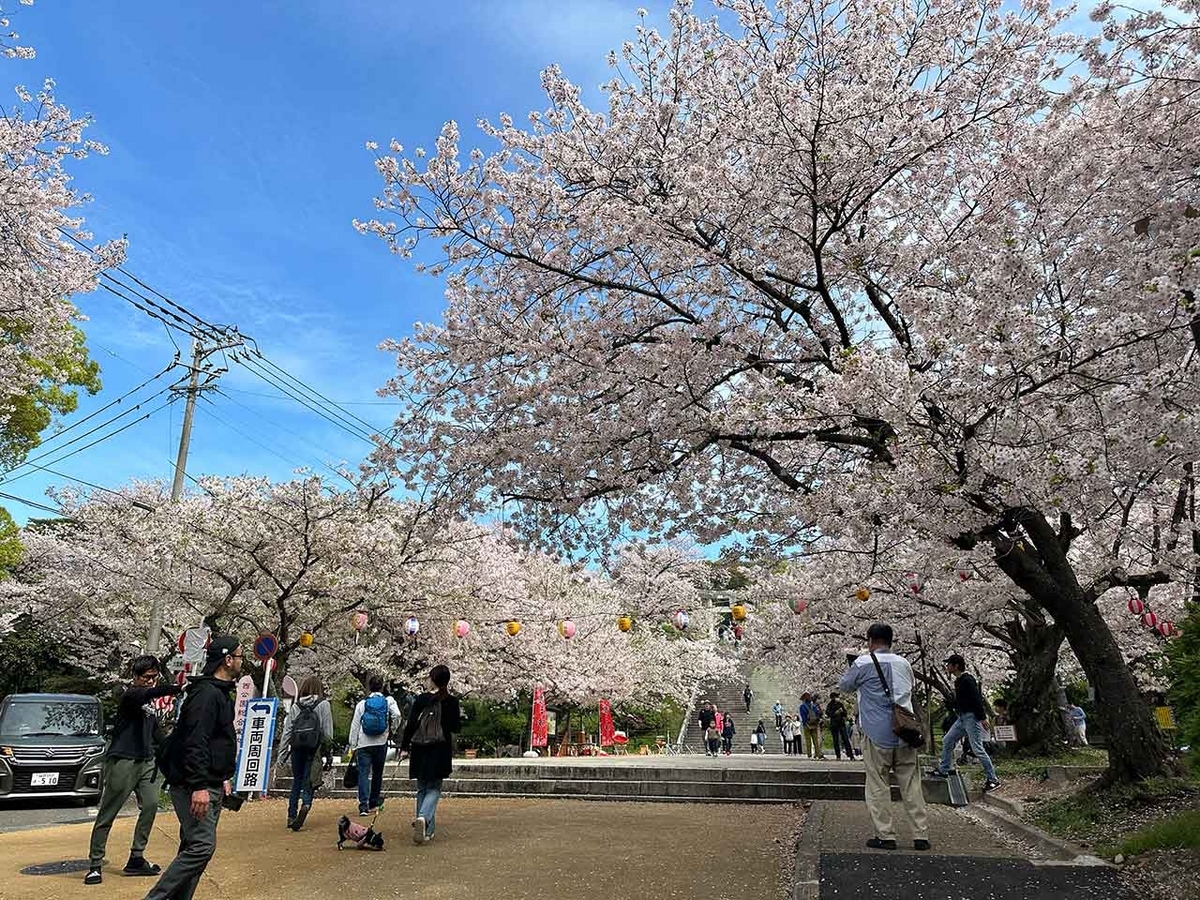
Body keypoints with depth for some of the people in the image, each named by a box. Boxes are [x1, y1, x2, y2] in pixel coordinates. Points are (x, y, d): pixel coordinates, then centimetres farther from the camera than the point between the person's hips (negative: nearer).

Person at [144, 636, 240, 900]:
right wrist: (199, 786, -27)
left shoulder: (220, 693, 17)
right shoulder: (207, 694, -17)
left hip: (211, 786, 10)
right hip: (196, 786, -10)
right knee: (201, 846, -13)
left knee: (193, 848, 12)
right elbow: (194, 743, -24)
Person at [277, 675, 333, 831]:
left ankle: (292, 816, 15)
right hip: (314, 748, -2)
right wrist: (326, 748, 7)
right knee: (309, 780, 3)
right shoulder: (324, 704, -1)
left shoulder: (295, 706, 6)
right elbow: (328, 733, -5)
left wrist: (282, 754, 10)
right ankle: (306, 803, -25)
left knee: (296, 780, 16)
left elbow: (287, 731, 5)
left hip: (297, 748, 2)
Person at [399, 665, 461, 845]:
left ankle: (427, 831, 19)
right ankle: (423, 817, -22)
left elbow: (411, 725, -2)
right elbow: (455, 727, 0)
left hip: (419, 750, 2)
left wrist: (404, 747, 3)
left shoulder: (421, 700, -1)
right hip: (440, 750, -2)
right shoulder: (451, 701, -4)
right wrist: (459, 716, 18)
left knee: (422, 789, 15)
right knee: (434, 789, 6)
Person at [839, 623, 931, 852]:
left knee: (878, 786, 4)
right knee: (911, 786, 9)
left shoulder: (863, 663, -6)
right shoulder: (904, 663, 10)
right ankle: (921, 835, 10)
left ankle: (885, 835, 5)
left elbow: (844, 686, 9)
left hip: (878, 735, -4)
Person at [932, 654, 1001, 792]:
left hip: (971, 717, -10)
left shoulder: (967, 680, -15)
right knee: (947, 741, 10)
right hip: (962, 718, 10)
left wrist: (982, 717, -25)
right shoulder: (958, 681, 15)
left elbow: (977, 699, -21)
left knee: (977, 749, -7)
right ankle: (944, 770, 17)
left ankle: (993, 779, 2)